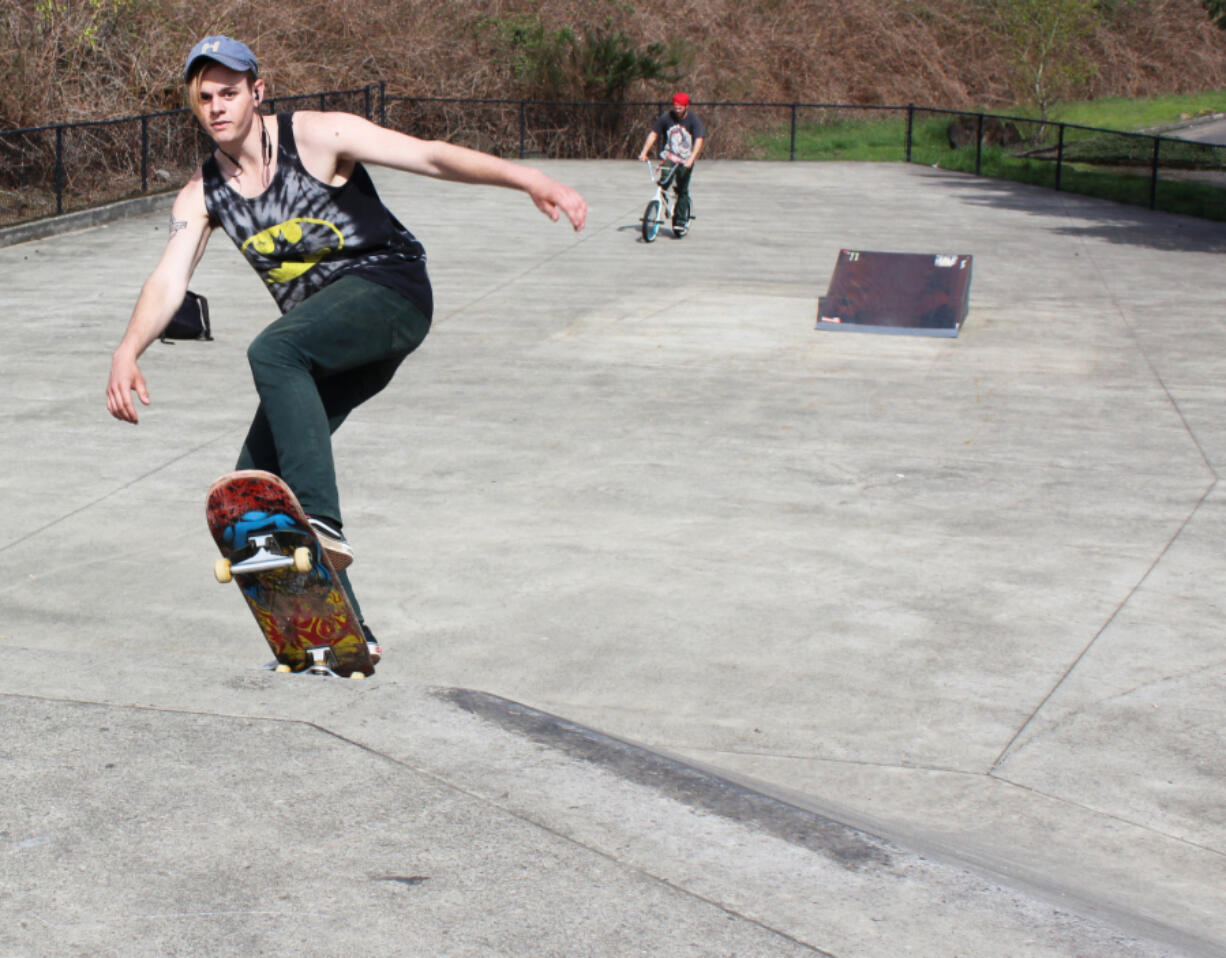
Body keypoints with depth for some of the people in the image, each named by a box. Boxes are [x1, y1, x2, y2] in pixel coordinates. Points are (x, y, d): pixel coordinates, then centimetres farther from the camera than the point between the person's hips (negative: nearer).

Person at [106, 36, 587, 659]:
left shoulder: (315, 136, -7)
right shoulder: (201, 196, 7)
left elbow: (429, 156, -14)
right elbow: (168, 279, -4)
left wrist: (527, 178, -26)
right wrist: (127, 354, -24)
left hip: (389, 288, -7)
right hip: (320, 338, 7)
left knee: (272, 351, -34)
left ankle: (321, 525, -41)